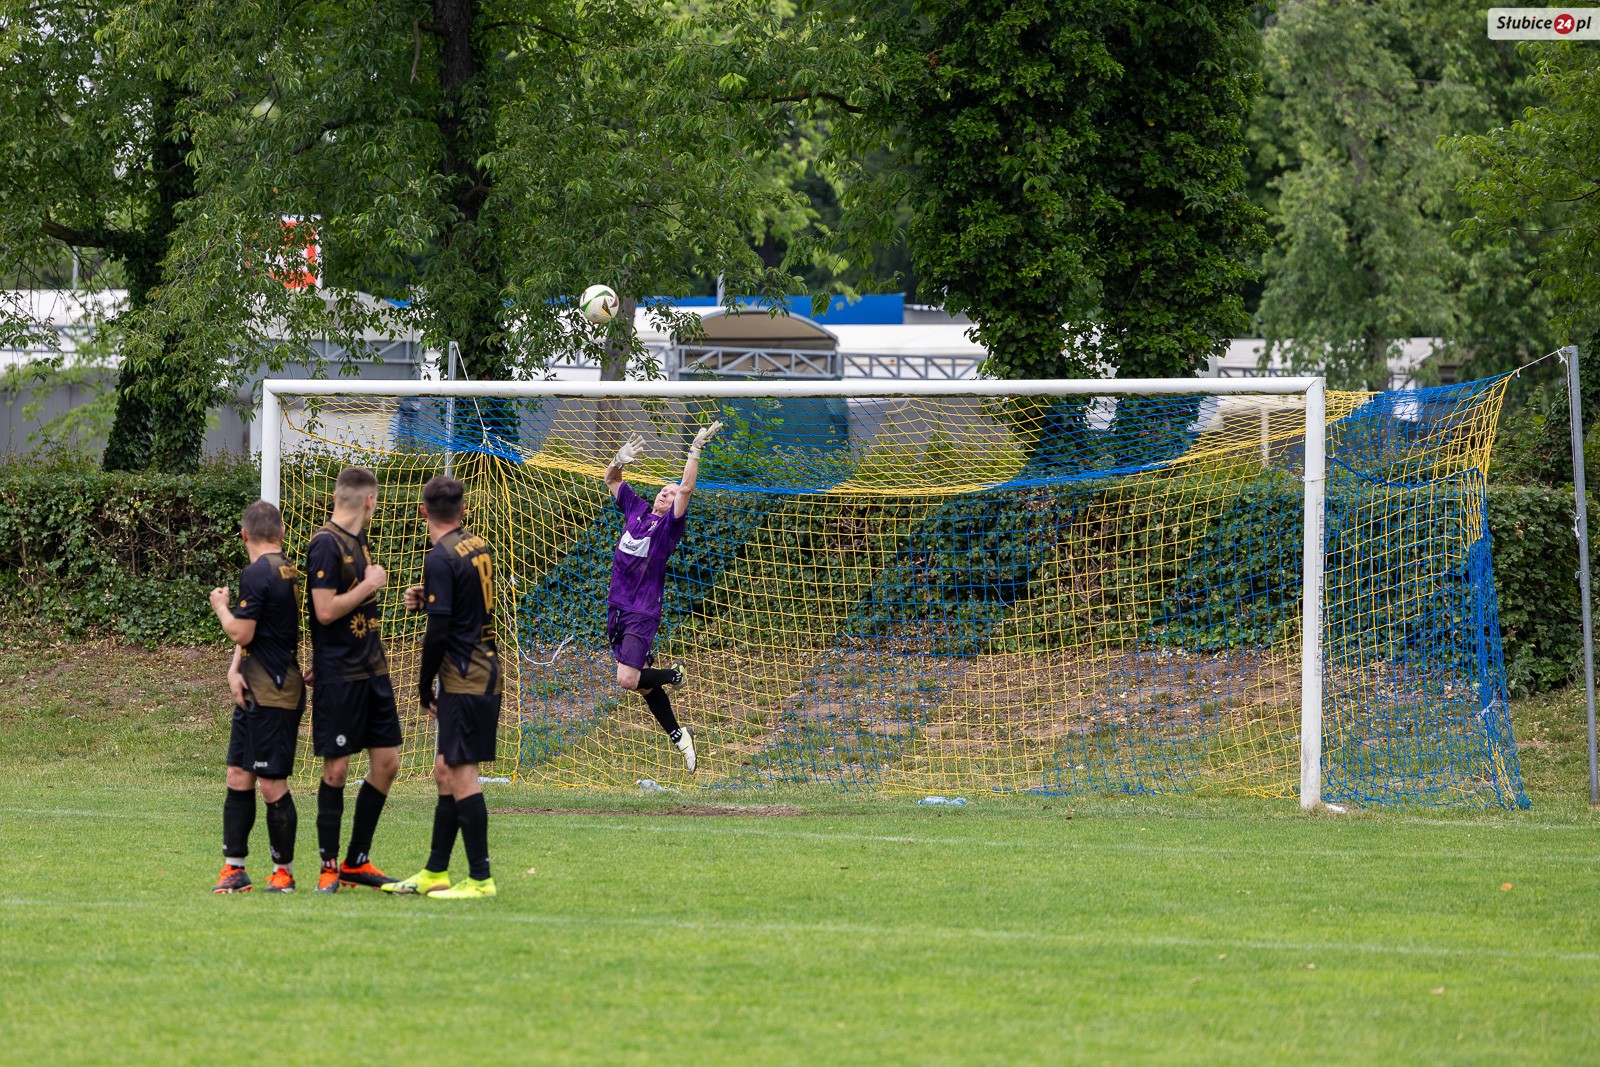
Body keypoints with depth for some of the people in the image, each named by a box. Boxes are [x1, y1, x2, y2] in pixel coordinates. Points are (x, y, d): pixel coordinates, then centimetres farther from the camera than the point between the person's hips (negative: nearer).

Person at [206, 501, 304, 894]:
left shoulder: (257, 574, -16)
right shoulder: (287, 571, 13)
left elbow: (241, 633, -17)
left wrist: (220, 606, 2)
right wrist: (235, 669, 4)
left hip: (272, 697, -10)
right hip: (255, 693, 10)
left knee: (272, 784, -3)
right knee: (238, 777, 11)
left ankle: (284, 871, 5)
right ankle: (234, 868, 14)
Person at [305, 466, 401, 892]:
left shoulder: (360, 542, 15)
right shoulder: (326, 544, -13)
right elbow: (326, 611, -20)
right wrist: (369, 585, -11)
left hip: (371, 671, 9)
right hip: (338, 675, -9)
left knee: (386, 761, 6)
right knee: (336, 767, -3)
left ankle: (356, 862, 16)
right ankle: (329, 868, 6)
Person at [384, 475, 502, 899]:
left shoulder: (441, 559, -15)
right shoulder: (480, 547, 11)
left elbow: (439, 631, -17)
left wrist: (425, 687, -5)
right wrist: (425, 600, 7)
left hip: (465, 683, -9)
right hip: (485, 676, 9)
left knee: (461, 775, -6)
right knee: (445, 772, 15)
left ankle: (480, 878, -6)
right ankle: (435, 873, 20)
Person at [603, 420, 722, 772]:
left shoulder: (670, 525, -7)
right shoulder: (636, 509, 9)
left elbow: (687, 488, -21)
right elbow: (611, 479, 16)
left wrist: (696, 450, -24)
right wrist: (620, 460, -4)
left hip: (643, 614, -7)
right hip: (616, 608, 7)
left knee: (628, 679, -17)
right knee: (639, 683, 9)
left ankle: (674, 675, 11)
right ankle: (678, 735, 21)